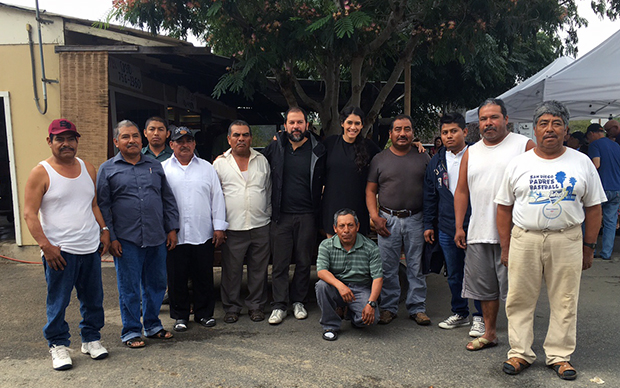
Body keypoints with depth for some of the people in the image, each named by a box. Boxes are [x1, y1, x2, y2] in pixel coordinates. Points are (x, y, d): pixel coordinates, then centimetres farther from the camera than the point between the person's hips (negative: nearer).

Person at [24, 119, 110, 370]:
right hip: (59, 252, -5)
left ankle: (91, 339, 29)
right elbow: (30, 214, -8)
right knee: (58, 302, 4)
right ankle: (58, 345, 21)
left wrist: (104, 230, 9)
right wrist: (46, 246, -16)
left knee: (93, 300, 12)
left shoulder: (88, 169, 11)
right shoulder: (41, 173, -5)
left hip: (90, 248, 5)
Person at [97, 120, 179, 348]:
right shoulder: (107, 169, 3)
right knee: (129, 289, 4)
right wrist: (110, 238, -6)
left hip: (157, 239, 3)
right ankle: (131, 332, 19)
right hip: (126, 241, -3)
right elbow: (102, 207, 0)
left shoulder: (155, 166, 12)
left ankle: (153, 326, 28)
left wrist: (172, 229, 7)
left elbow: (168, 200, 14)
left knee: (156, 285, 12)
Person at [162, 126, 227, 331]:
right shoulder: (163, 169, 6)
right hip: (174, 235, -1)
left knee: (204, 276, 7)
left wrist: (219, 227, 3)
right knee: (177, 277, 7)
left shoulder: (207, 168, 10)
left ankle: (204, 312, 23)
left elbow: (217, 198, 8)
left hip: (203, 234, 1)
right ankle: (180, 315, 23)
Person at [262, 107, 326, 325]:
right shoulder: (275, 148, 3)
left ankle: (298, 301, 25)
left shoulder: (317, 151, 1)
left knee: (304, 262, 9)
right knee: (280, 263, 3)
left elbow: (321, 183, 9)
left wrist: (318, 213, 5)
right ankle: (279, 305, 13)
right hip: (281, 215, 0)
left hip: (307, 216, 0)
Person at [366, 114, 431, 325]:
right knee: (387, 267, 4)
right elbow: (370, 190, 7)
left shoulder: (423, 158, 8)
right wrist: (375, 216, -4)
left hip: (416, 220, 0)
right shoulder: (379, 159, 7)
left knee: (417, 266, 6)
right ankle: (388, 307, 17)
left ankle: (417, 308, 18)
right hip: (388, 219, 0)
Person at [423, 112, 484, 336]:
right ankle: (460, 313, 30)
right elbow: (430, 196, 15)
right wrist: (429, 224, 12)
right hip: (446, 227, 5)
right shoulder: (436, 162, 10)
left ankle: (480, 317, 17)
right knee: (454, 275, 14)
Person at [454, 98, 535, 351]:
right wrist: (459, 227, 7)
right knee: (485, 287, 13)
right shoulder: (471, 153, 14)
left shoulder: (524, 146, 0)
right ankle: (489, 333, 27)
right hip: (478, 234, 5)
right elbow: (462, 191, 14)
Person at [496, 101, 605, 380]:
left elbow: (593, 208, 8)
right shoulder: (518, 164, 5)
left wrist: (588, 246, 4)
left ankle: (559, 355, 22)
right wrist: (505, 247, 3)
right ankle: (520, 353, 18)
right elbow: (504, 207, 6)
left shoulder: (581, 163, 6)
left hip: (567, 240, 0)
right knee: (520, 299, 4)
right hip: (524, 239, 0)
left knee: (565, 302, 6)